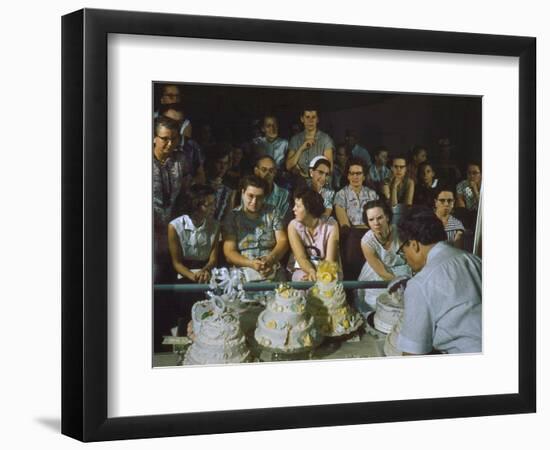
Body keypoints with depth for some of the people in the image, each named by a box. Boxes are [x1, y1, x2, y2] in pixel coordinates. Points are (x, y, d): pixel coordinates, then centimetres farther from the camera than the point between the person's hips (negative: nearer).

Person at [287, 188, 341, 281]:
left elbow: (330, 259, -12)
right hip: (303, 269, 0)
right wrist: (312, 272, -35)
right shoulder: (293, 226, -5)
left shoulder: (331, 225, -8)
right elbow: (301, 257, -14)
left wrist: (318, 274, -32)